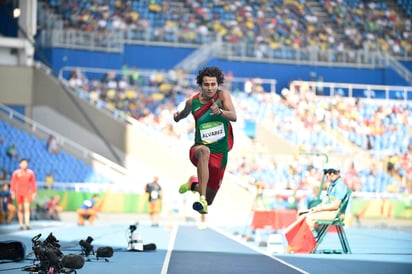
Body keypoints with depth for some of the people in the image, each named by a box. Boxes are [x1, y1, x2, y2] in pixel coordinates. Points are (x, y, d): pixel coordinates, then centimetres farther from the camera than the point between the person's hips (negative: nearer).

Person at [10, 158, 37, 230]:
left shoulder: (31, 173, 1)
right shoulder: (16, 173, -2)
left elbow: (33, 183, 5)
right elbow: (13, 183, -2)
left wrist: (34, 193, 3)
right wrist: (12, 193, -9)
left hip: (27, 193, -1)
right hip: (18, 193, 1)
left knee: (27, 208, -14)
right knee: (20, 209, 6)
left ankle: (27, 224, -22)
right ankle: (21, 224, 15)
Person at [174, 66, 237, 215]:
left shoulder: (223, 95, -9)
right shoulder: (192, 101, -3)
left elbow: (233, 116, -24)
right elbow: (185, 113, 19)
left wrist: (219, 112, -45)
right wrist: (178, 116, -5)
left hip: (220, 153, 1)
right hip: (199, 148, -1)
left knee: (209, 200, 11)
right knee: (204, 151, -42)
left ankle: (193, 185, 46)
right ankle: (202, 199, -45)